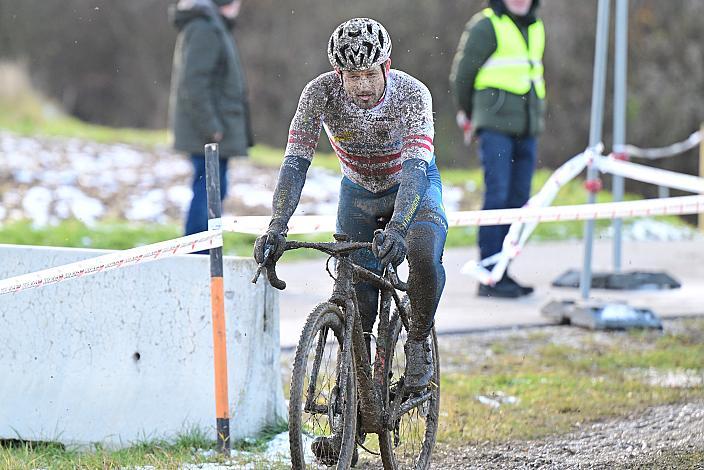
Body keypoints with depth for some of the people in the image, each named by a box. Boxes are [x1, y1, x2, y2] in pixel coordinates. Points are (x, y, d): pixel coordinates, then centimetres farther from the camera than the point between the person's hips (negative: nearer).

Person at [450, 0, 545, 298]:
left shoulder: (535, 29, 16)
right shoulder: (486, 26, -5)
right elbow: (462, 75, 1)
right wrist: (468, 116, 12)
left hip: (526, 129, 7)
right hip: (496, 128, -7)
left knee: (518, 199, 6)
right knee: (497, 196, -13)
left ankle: (502, 272, 12)